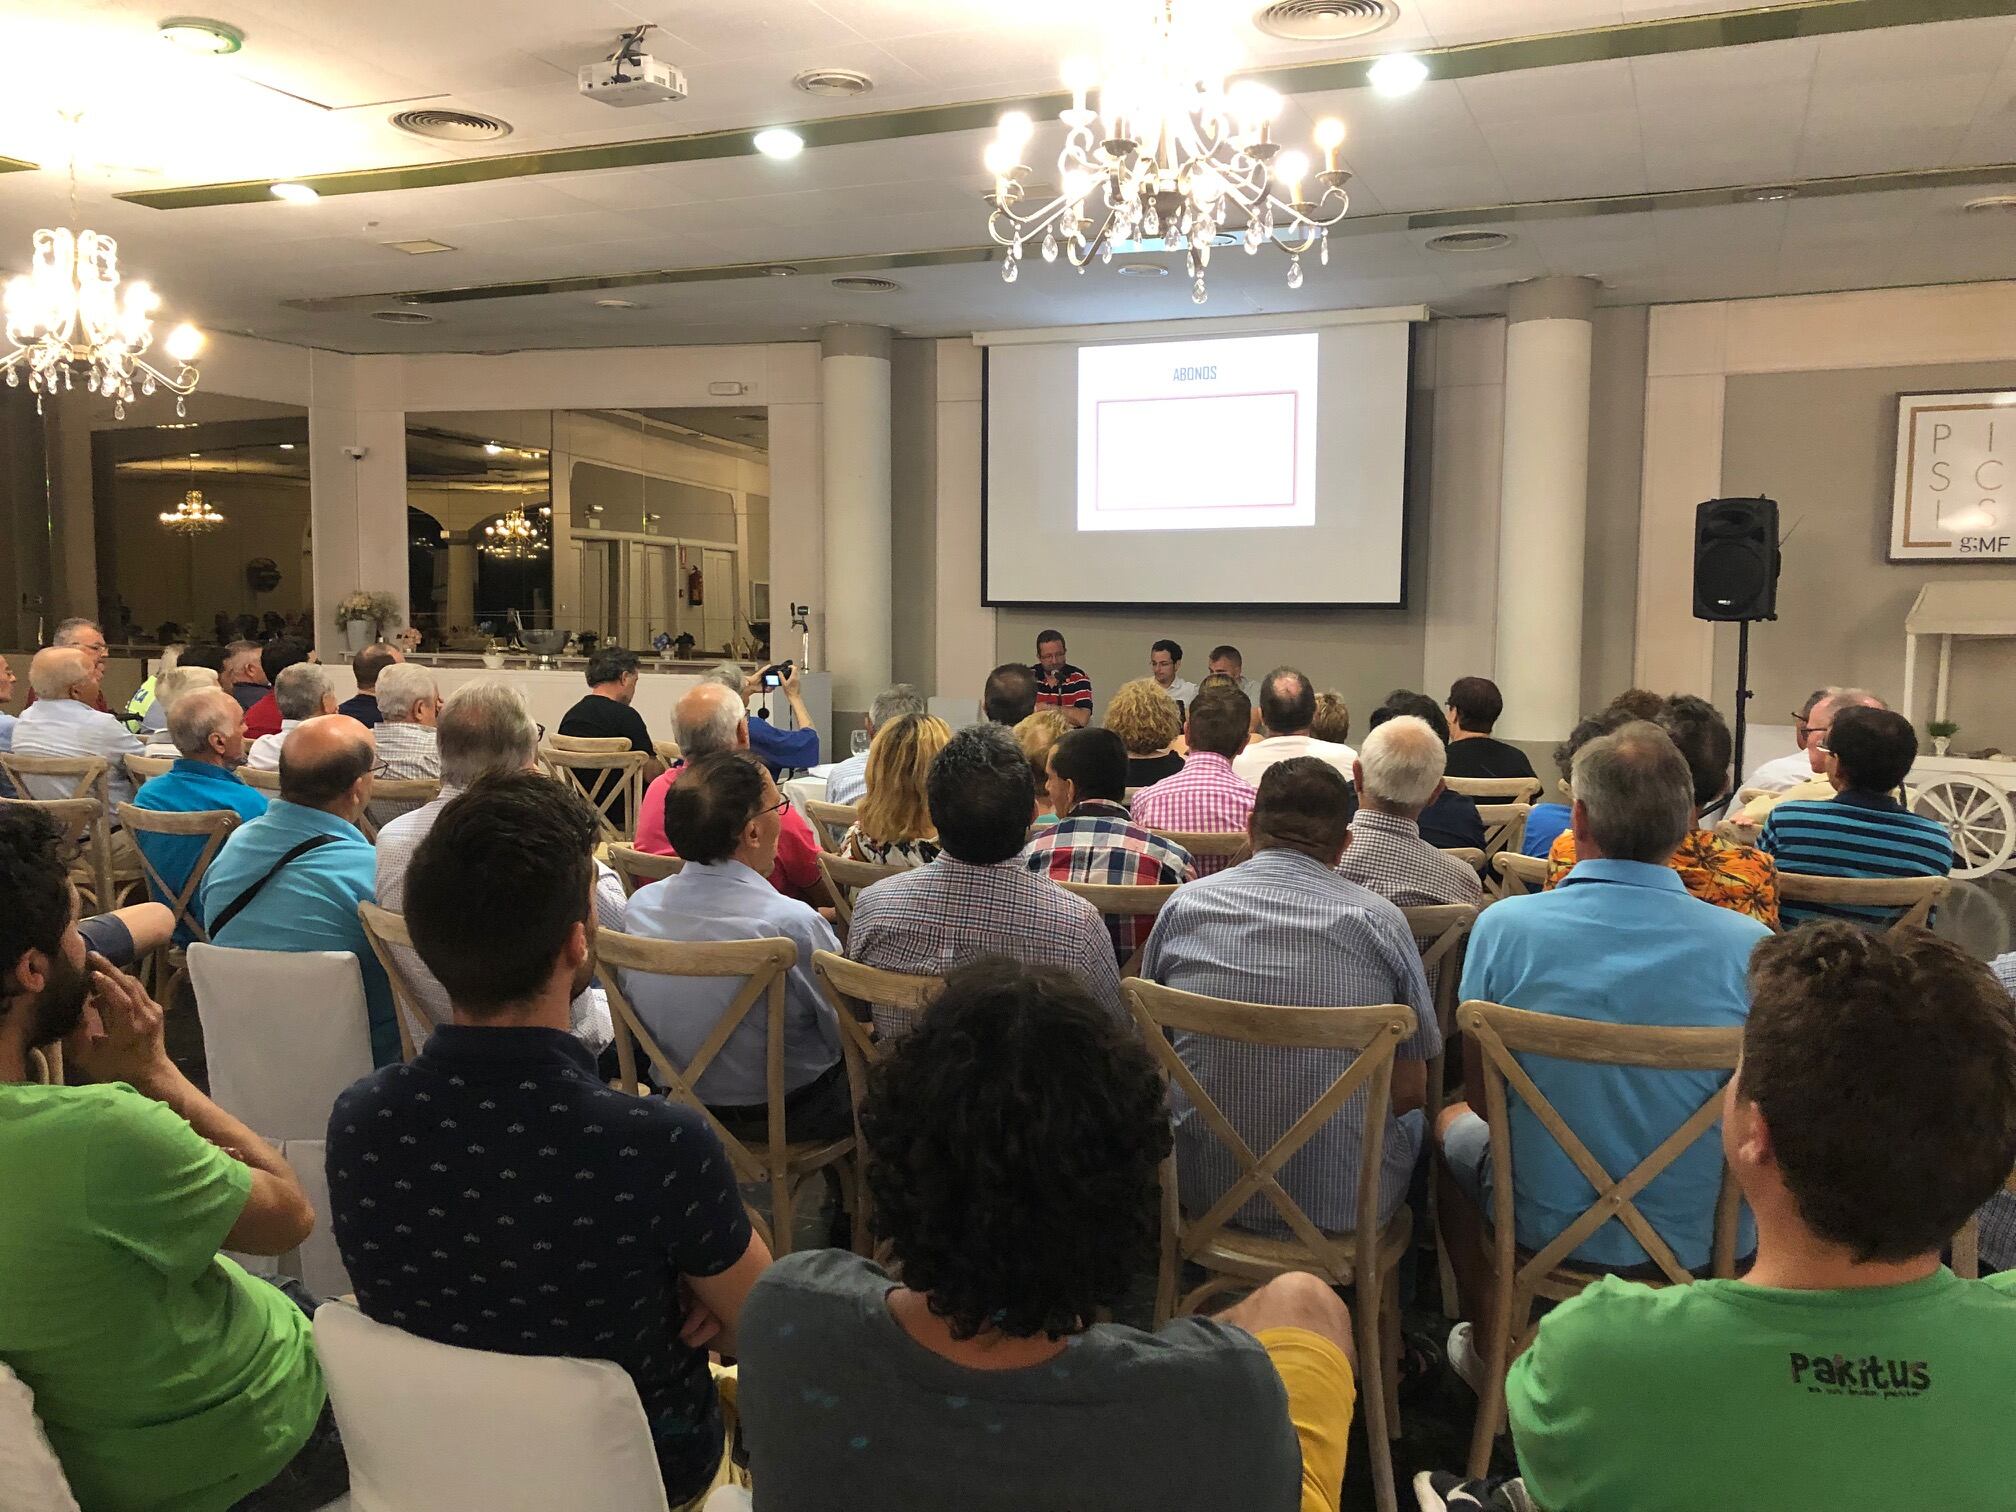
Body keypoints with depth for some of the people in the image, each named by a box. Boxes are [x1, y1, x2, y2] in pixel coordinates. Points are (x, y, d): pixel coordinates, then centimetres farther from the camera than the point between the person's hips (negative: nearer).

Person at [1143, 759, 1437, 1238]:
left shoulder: (1184, 905, -5)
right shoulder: (1379, 919, -10)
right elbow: (1410, 1091, -3)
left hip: (1204, 1189, 2)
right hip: (1345, 1202, -1)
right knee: (1413, 1119, 31)